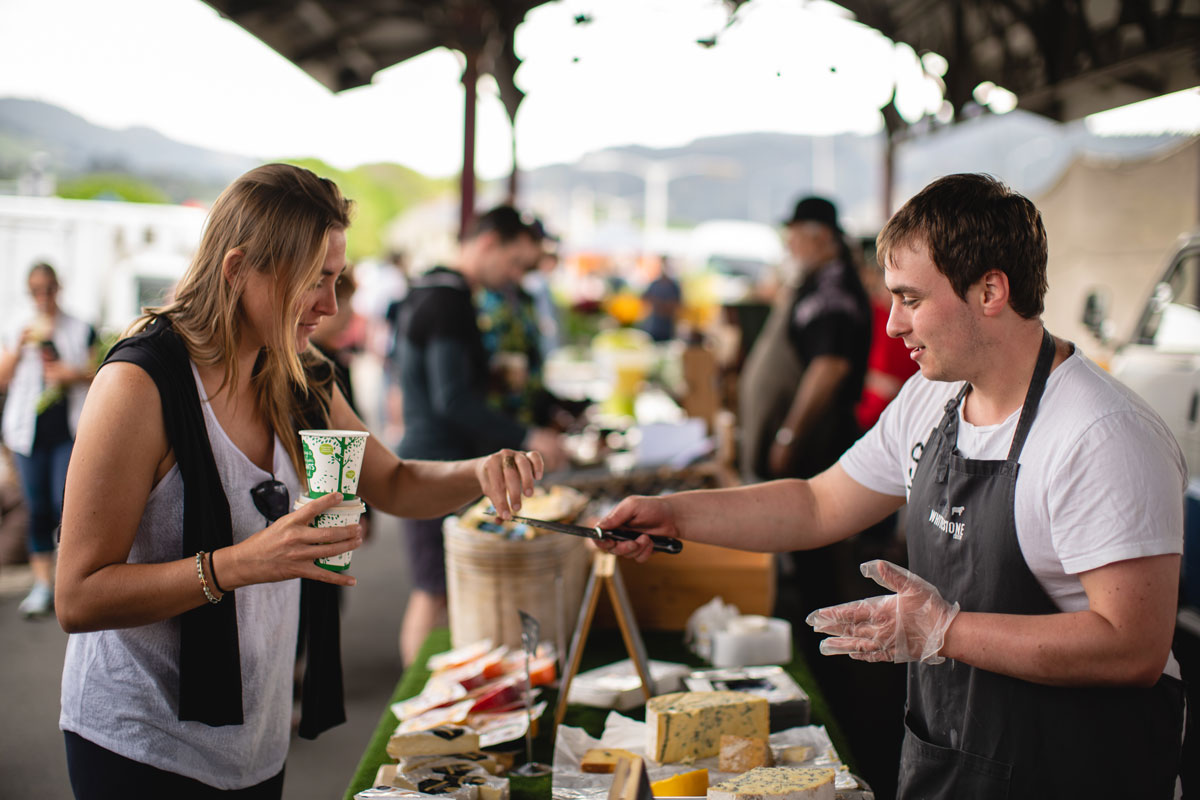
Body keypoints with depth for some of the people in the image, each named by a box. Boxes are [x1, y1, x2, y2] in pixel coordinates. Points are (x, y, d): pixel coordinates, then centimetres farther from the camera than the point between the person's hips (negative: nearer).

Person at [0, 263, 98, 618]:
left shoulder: (81, 330, 10)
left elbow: (94, 374, 10)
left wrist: (73, 375, -10)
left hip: (69, 430, -2)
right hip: (29, 431, 2)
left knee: (65, 504, -12)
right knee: (37, 509, 2)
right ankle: (42, 586, 8)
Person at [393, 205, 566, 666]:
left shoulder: (429, 292, 17)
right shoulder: (449, 302, -16)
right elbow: (452, 400, -23)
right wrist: (526, 437, -20)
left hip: (423, 463, 11)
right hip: (439, 469, -11)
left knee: (430, 591, 15)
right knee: (437, 592, -6)